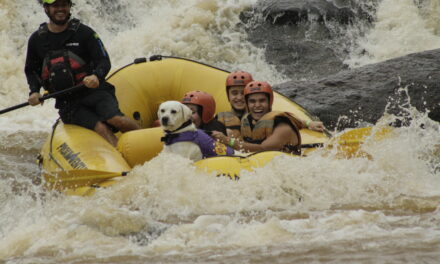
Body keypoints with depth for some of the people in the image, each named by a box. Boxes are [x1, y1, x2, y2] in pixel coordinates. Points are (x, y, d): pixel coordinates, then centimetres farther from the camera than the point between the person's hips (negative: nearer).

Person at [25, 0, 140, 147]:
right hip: (68, 104, 1)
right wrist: (34, 92, 2)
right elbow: (31, 70, 22)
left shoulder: (83, 33, 2)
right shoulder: (37, 40, 9)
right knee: (102, 129, -26)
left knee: (116, 119, -30)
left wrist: (96, 76, -24)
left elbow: (104, 62, -1)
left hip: (94, 92, -1)